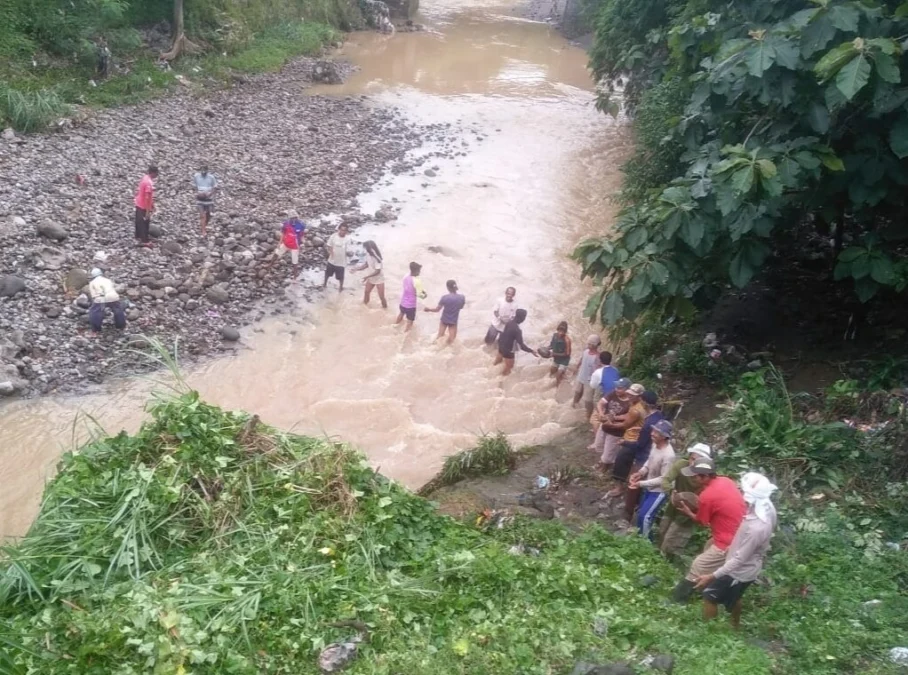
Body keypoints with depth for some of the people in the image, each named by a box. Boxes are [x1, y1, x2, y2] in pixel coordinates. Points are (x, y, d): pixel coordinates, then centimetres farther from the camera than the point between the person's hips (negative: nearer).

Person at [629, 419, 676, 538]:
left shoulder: (668, 455, -33)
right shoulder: (655, 445, -8)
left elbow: (664, 479, -27)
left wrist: (642, 483, -25)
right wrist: (640, 472, -7)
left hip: (659, 491, -8)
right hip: (649, 488, 8)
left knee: (644, 516, -6)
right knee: (641, 514, 20)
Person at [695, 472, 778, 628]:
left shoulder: (756, 528, -40)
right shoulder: (767, 509, -14)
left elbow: (739, 560, -30)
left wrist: (712, 576, -24)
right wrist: (733, 547, 17)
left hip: (740, 570, -8)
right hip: (747, 568, 8)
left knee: (709, 596, 10)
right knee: (733, 598, 30)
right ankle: (735, 626, 52)